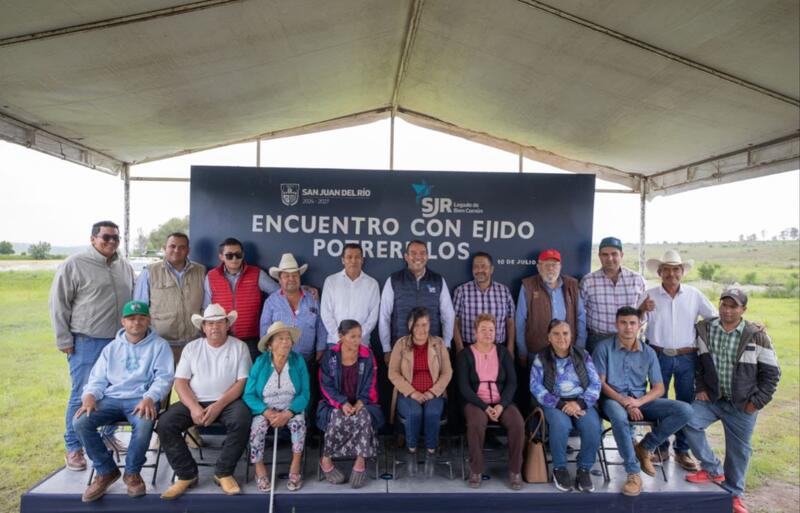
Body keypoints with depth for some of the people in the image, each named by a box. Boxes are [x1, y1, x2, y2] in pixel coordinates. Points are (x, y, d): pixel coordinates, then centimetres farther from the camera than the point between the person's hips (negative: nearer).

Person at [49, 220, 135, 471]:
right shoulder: (73, 265, -6)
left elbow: (133, 301, 18)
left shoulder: (125, 267, 10)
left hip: (121, 341, 5)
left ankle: (108, 435, 29)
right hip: (86, 342, -5)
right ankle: (73, 447, 15)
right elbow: (58, 304, -5)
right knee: (82, 395, 1)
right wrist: (64, 339, -6)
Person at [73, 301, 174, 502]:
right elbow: (97, 378, 17)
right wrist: (90, 395, -6)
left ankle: (132, 473, -7)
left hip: (141, 399, -4)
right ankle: (106, 471, -2)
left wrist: (149, 398, -20)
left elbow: (164, 377, -1)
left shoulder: (159, 345, 8)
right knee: (80, 422, -22)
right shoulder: (112, 348, 21)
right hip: (111, 398, 4)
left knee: (144, 425, -35)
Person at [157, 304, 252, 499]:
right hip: (195, 402, 3)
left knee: (242, 421, -32)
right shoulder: (192, 347, 8)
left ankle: (223, 473, -12)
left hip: (228, 401, -2)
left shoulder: (239, 347, 1)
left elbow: (242, 382, -5)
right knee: (165, 424, -20)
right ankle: (187, 474, -6)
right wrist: (193, 407, -15)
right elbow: (180, 381, 2)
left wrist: (218, 406, -18)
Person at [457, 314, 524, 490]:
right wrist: (484, 407, -17)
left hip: (501, 401, 2)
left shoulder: (503, 352, 8)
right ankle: (476, 470, -13)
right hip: (476, 402, -2)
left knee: (518, 423, -27)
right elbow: (464, 386, -7)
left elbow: (512, 382, 2)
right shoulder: (465, 354, 1)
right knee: (476, 423, -34)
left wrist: (501, 405, -14)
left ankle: (515, 470, -7)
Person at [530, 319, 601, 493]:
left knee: (593, 426, -29)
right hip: (554, 403, -2)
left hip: (581, 402, 2)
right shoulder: (541, 359, 2)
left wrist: (580, 403, -15)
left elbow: (595, 383, 2)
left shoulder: (583, 355, 9)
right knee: (560, 424, -34)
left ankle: (584, 469, -5)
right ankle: (559, 468, -9)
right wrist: (560, 404, -19)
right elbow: (536, 387, -6)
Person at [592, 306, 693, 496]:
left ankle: (645, 446, -3)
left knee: (684, 410, -16)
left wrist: (639, 402, -16)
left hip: (641, 400, 4)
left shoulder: (648, 352, 7)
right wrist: (624, 401, -19)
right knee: (619, 417, -39)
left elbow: (659, 388, 4)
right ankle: (634, 473, -24)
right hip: (613, 399, -4)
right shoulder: (604, 348, -3)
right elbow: (600, 383, -5)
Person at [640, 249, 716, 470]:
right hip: (658, 356, -1)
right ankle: (660, 447, 24)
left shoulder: (694, 295, 1)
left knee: (686, 404, 10)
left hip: (687, 357, 1)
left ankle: (682, 450, 25)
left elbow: (715, 317, 7)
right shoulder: (650, 296, -2)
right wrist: (642, 309, -19)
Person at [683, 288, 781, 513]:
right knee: (689, 421, -19)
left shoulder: (757, 335, -8)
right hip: (711, 398, 2)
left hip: (742, 405, -1)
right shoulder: (705, 330, -2)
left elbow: (771, 372, -2)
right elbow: (697, 362, 9)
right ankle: (713, 470, 3)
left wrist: (757, 401, -6)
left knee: (738, 449, 9)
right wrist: (700, 388, 0)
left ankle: (733, 494, 31)